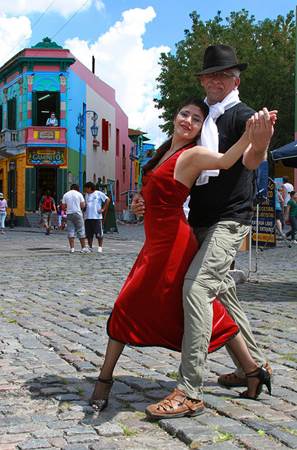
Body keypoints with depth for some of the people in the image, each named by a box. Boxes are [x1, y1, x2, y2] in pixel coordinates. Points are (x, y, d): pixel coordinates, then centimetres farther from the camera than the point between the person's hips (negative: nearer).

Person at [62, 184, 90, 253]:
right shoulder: (79, 194, 0)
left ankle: (72, 248, 1)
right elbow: (83, 205, -2)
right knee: (81, 231, 2)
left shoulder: (65, 195, 6)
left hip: (69, 214, 2)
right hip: (78, 214, -2)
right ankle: (83, 247, 0)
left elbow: (63, 206, 5)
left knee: (70, 231, 4)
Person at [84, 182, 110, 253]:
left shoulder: (98, 193, -1)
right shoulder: (86, 195, 16)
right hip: (87, 217, 6)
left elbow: (107, 200, -1)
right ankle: (90, 247, 16)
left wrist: (103, 209, -5)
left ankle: (100, 247, 2)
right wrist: (84, 206, 4)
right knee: (89, 234, 8)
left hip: (97, 217, -6)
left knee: (99, 233, -4)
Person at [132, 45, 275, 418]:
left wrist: (261, 141, -48)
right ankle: (254, 365, 32)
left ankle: (190, 389, -23)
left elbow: (250, 161, -25)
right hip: (201, 221, 9)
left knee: (197, 285, -23)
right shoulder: (200, 118, 16)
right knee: (221, 291, 15)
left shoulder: (241, 115, -6)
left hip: (230, 220, -9)